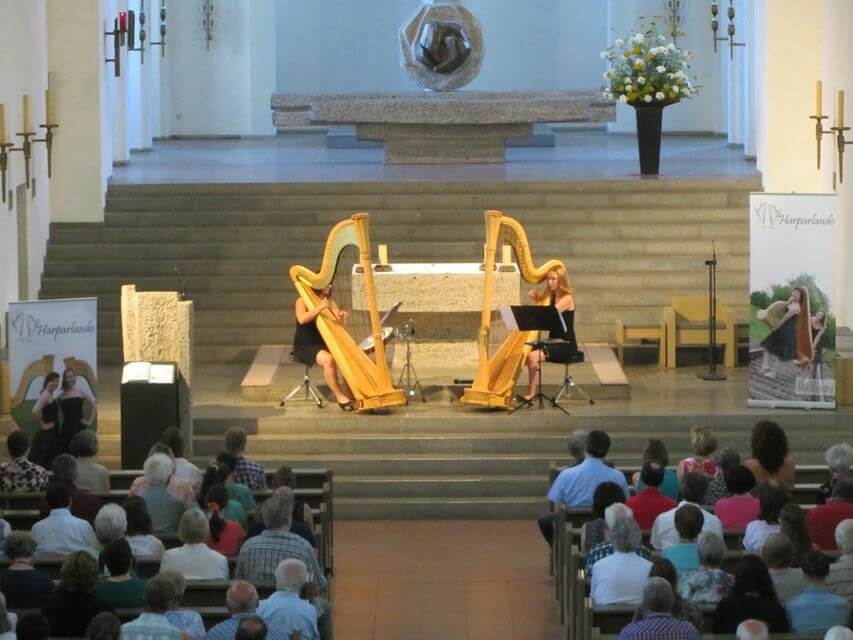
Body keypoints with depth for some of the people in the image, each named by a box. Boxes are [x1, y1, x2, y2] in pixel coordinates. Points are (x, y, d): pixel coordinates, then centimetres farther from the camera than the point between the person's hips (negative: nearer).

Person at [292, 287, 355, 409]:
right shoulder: (302, 301, -6)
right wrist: (319, 308, -33)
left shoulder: (329, 303, 11)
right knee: (328, 360, -32)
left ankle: (350, 395, -13)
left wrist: (343, 316, -18)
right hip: (304, 347, -7)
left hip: (322, 345, 7)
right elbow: (302, 319, -26)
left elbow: (340, 324, 4)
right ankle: (340, 397, -23)